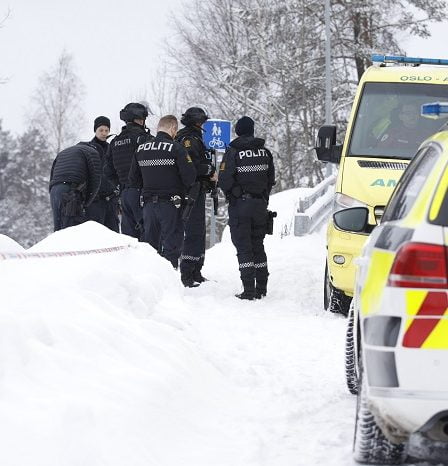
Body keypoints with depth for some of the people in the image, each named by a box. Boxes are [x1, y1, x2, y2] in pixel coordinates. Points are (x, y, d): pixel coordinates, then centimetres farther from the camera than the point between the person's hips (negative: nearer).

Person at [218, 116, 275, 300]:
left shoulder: (233, 152, -12)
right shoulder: (264, 152, 3)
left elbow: (224, 181, -16)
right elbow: (271, 179, 7)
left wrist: (229, 194, 4)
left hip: (239, 204, -5)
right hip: (260, 205, 5)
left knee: (243, 247, -3)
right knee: (258, 245, 15)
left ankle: (249, 289, -10)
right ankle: (261, 287, 15)